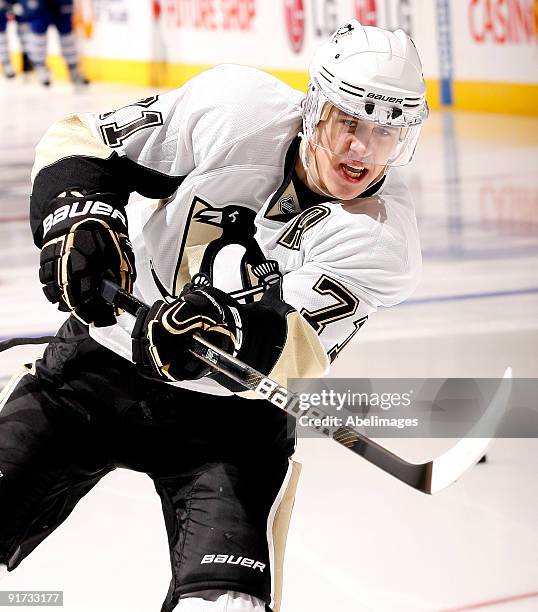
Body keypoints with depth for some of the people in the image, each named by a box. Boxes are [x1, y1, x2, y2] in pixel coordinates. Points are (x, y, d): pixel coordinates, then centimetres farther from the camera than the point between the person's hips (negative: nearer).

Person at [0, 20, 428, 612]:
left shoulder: (383, 242, -17)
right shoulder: (238, 106, -14)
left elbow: (293, 361, -26)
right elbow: (82, 142, -6)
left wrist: (228, 332, -46)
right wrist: (79, 219, -25)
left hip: (231, 420, -1)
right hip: (99, 360, 2)